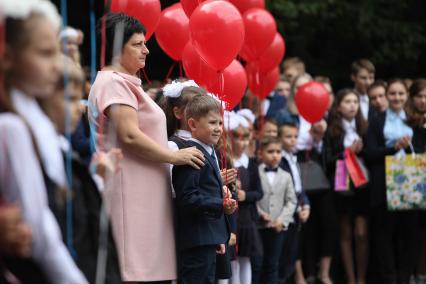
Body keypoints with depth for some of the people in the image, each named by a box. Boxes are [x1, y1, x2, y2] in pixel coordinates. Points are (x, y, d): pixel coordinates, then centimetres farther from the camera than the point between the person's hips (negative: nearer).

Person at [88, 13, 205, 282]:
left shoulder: (125, 82, 21)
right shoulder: (115, 82, -11)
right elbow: (129, 136, -20)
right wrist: (175, 156, -12)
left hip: (140, 187, 10)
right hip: (127, 187, -10)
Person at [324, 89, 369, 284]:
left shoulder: (364, 128, 5)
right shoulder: (331, 131, -1)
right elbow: (328, 160, -5)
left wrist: (360, 150, -9)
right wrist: (347, 153, -15)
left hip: (362, 186, 1)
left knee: (361, 234, -5)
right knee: (346, 234, 6)